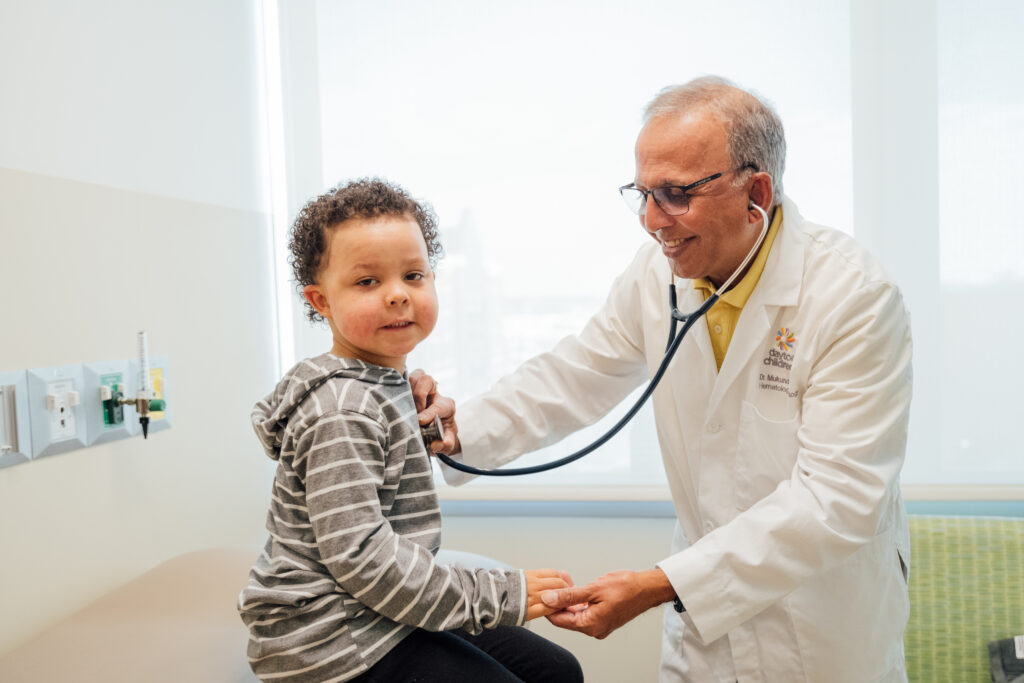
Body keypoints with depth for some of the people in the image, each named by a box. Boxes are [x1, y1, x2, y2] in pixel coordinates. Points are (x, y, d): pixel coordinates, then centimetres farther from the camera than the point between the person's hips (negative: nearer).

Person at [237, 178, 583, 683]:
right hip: (334, 642, -9)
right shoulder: (342, 411, -21)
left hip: (381, 618, 9)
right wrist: (494, 598, -21)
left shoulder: (384, 383, 8)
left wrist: (426, 427, 6)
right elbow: (359, 555, -26)